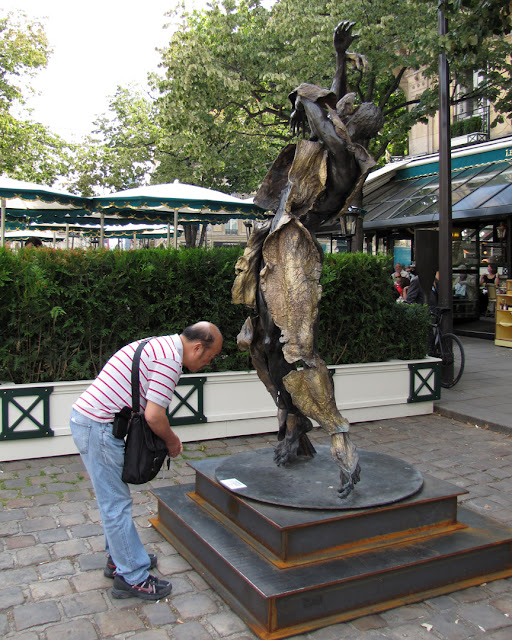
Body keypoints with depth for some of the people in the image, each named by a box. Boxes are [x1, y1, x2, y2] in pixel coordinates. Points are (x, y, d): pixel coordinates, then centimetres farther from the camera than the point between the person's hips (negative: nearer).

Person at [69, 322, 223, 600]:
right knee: (116, 503, -1)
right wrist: (172, 441, -3)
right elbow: (154, 416, -21)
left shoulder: (157, 346, 15)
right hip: (98, 428, -11)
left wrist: (167, 435, 15)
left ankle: (120, 559, 34)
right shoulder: (170, 359, -17)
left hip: (83, 418, 11)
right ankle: (132, 578, 10)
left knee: (113, 498, 20)